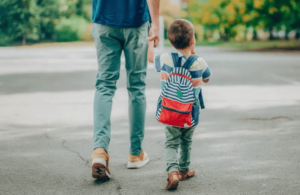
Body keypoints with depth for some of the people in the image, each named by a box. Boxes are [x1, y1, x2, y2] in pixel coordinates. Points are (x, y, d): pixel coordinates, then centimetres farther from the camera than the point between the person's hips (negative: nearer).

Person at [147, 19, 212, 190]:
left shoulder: (165, 59, -10)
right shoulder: (199, 62, -12)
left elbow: (151, 57, 13)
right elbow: (206, 79, 10)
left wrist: (151, 44, 34)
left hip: (170, 113, 0)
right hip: (191, 116, 0)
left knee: (171, 144, 7)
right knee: (187, 142, 21)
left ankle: (173, 171, -15)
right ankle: (184, 170, 36)